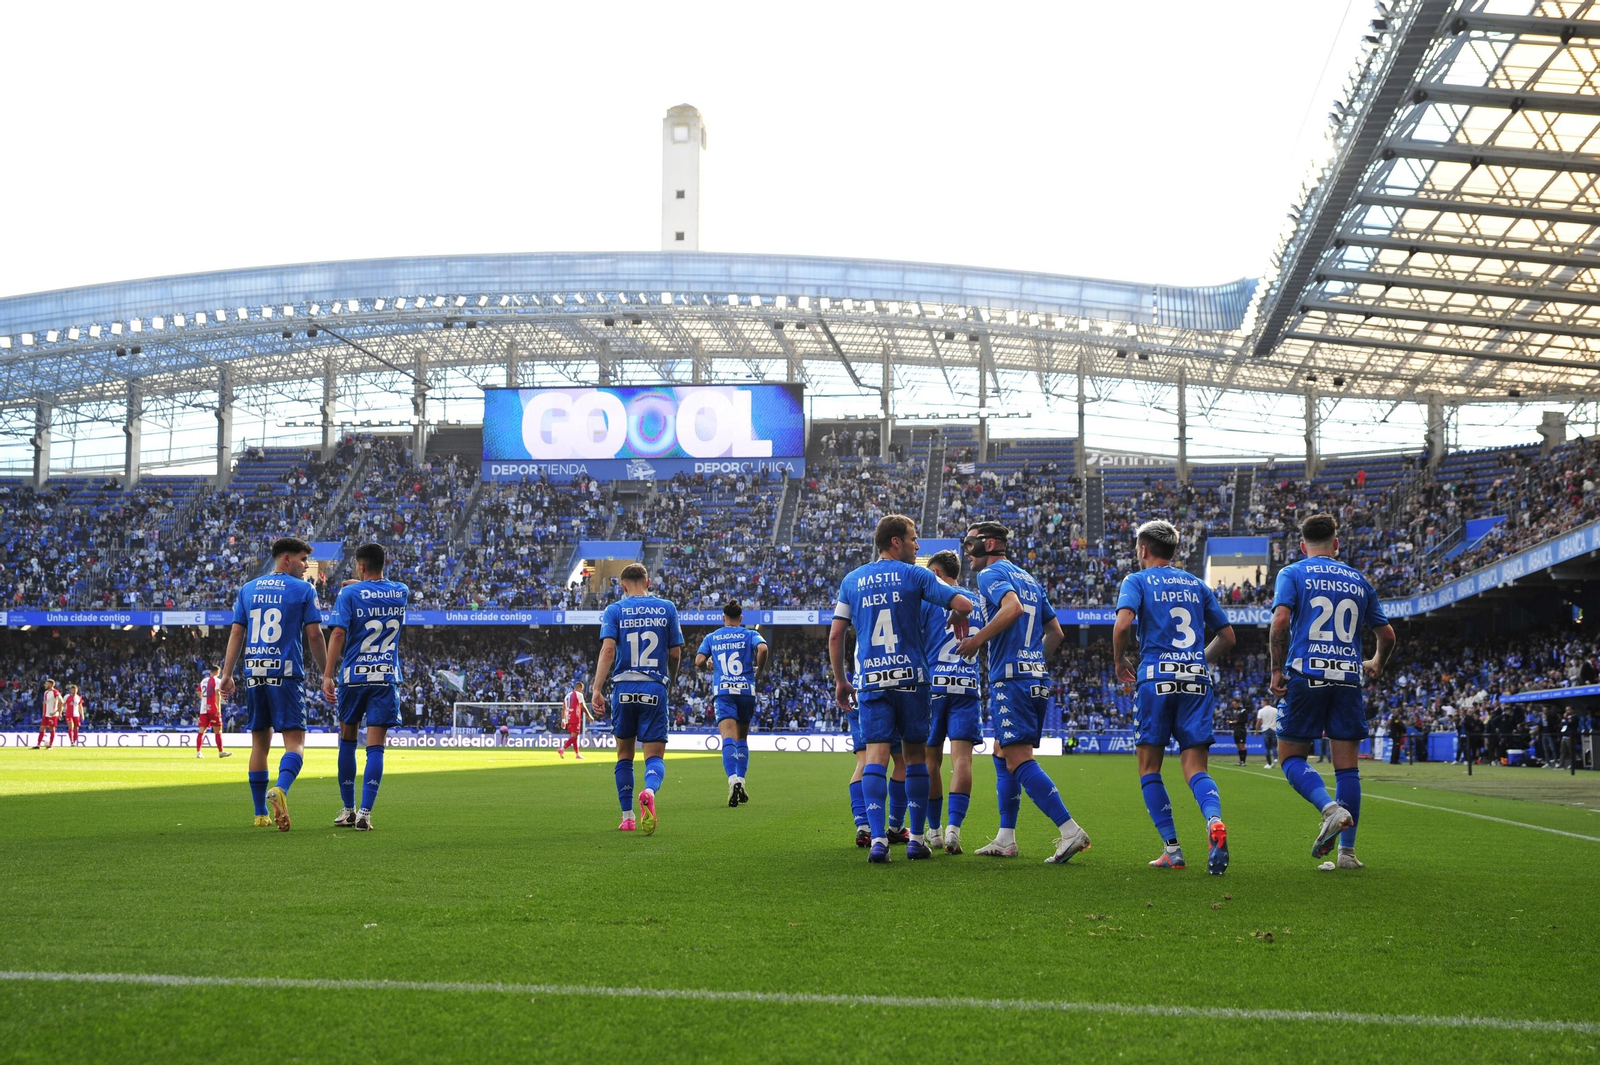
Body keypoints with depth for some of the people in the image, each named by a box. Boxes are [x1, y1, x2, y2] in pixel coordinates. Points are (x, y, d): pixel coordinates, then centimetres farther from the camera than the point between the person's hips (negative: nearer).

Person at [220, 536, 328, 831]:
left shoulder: (248, 589, 14)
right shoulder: (304, 589, 1)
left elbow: (236, 633, 10)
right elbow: (314, 635, -3)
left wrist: (227, 673, 10)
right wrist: (326, 674, 4)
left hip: (255, 674, 5)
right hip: (286, 674, -5)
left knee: (260, 742, 13)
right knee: (295, 741, -6)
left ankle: (260, 814, 15)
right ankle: (280, 789, -35)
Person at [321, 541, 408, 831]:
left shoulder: (349, 593, -5)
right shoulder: (401, 592, 6)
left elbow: (338, 633, -15)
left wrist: (328, 674, -15)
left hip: (354, 676, -1)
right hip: (387, 677, 1)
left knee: (347, 741, 15)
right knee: (375, 747, -2)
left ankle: (348, 810, 21)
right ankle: (364, 813, -12)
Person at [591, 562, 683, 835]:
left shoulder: (614, 610, 3)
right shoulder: (666, 608, 6)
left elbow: (608, 649, -11)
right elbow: (675, 653, 8)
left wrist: (597, 689, -15)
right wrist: (670, 680, 27)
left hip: (624, 689, 1)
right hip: (655, 689, 0)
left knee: (624, 755, 17)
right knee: (655, 756, 0)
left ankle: (627, 817, 16)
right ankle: (649, 791, -34)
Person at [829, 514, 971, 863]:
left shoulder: (851, 580, 10)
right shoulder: (915, 575, 1)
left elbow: (835, 636, 9)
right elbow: (963, 604, -7)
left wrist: (840, 681, 18)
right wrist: (958, 619, 17)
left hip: (870, 679, 2)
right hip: (910, 677, -2)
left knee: (876, 755, -3)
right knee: (915, 756, 8)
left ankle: (877, 838, -15)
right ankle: (916, 839, 10)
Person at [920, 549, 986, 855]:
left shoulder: (928, 597, 1)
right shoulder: (976, 602, 15)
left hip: (933, 683, -2)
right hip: (968, 686, 2)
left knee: (931, 759, 6)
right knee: (961, 756, -6)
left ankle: (934, 831, 13)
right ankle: (953, 829, -19)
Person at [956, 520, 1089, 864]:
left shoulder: (991, 574, -4)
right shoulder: (1028, 579, 21)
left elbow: (1012, 607, -25)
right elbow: (1056, 632, 22)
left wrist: (977, 640, -18)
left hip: (1010, 680, -9)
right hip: (1037, 679, 9)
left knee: (1019, 760, -12)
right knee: (1002, 755, 17)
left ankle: (1070, 831, -20)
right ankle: (1005, 839, 18)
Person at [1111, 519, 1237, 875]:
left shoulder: (1137, 581, 5)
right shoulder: (1196, 584, 18)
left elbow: (1124, 622, -13)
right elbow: (1227, 636, 19)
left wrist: (1119, 661, 2)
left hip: (1156, 677, -3)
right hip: (1197, 679, 3)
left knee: (1149, 767, 9)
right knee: (1196, 767, 0)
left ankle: (1172, 849, 3)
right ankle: (1215, 821, -31)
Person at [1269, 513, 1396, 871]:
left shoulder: (1292, 574, 4)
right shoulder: (1358, 581, 15)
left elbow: (1280, 620, -12)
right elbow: (1387, 634, 19)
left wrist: (1277, 669, -4)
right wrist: (1376, 664, 38)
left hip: (1306, 676, -3)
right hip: (1347, 678, 3)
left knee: (1292, 757, 7)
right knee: (1347, 767, 5)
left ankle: (1331, 808, -19)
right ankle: (1347, 851, 3)